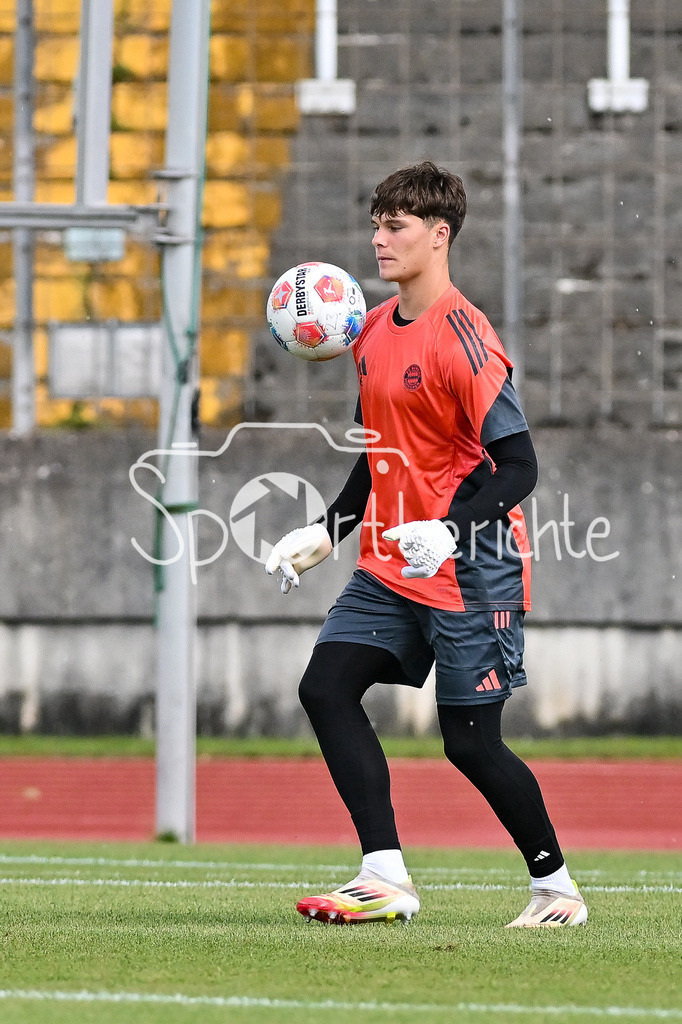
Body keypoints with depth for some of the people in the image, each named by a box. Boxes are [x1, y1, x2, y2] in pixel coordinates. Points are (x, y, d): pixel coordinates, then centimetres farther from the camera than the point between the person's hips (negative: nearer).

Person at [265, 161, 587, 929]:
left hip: (471, 571, -8)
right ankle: (386, 878, -10)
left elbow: (518, 466, -20)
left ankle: (555, 886, 16)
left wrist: (451, 532, -33)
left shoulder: (461, 338, -16)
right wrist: (325, 535, 16)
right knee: (326, 687, -9)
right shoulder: (375, 332, 10)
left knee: (470, 742, -4)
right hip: (390, 568, 8)